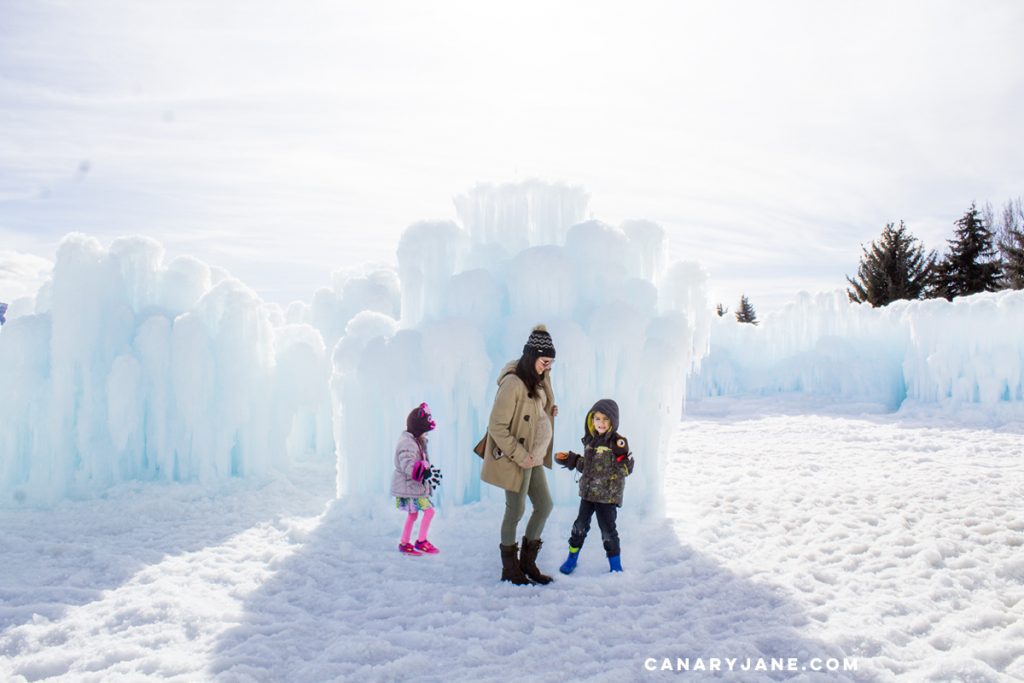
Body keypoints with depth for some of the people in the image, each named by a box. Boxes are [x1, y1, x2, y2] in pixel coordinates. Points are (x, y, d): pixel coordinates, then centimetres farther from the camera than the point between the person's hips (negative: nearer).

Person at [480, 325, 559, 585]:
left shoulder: (538, 380, 7)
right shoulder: (513, 383, -21)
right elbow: (497, 427, -22)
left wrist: (551, 410, 3)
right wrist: (520, 456, -20)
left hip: (534, 458, 9)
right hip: (516, 460, -9)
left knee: (544, 506, 12)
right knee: (516, 510, 3)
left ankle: (527, 563, 27)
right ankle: (510, 569, 21)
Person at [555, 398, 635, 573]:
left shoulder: (617, 442, -12)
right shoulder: (590, 440, 5)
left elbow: (626, 470, -14)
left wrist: (622, 456, -30)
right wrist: (571, 460, 9)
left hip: (607, 495, -5)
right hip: (588, 492, 5)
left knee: (608, 529, 1)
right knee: (580, 525, 12)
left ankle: (615, 566, 18)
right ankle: (572, 558, 29)